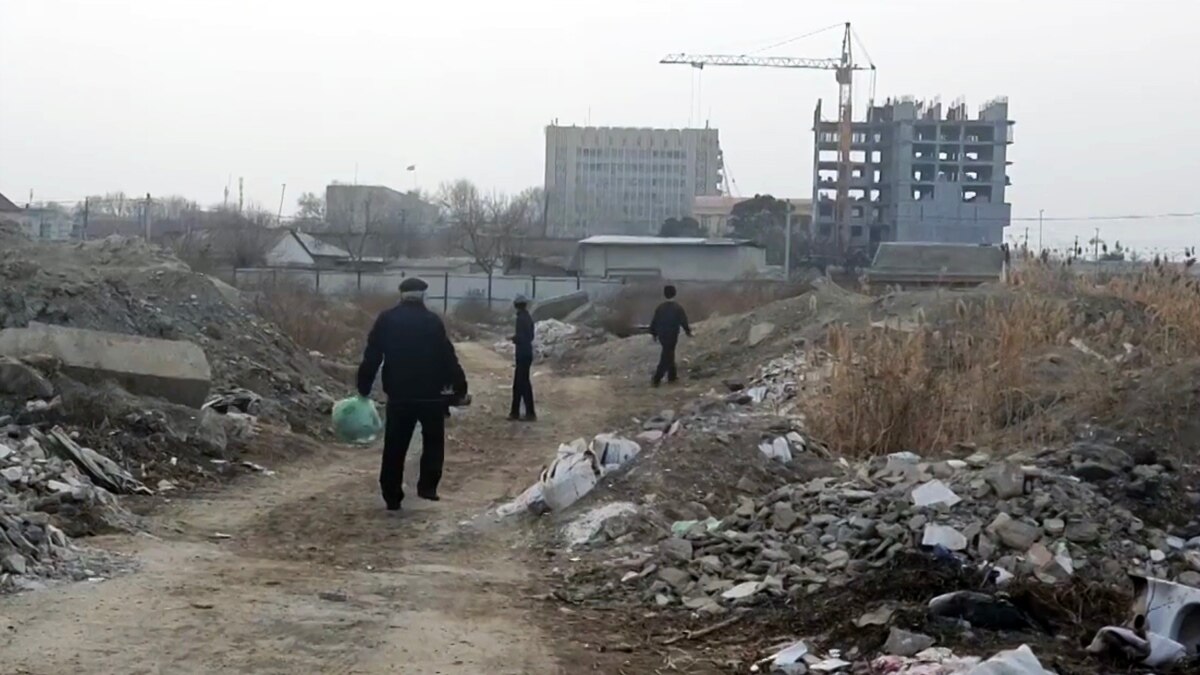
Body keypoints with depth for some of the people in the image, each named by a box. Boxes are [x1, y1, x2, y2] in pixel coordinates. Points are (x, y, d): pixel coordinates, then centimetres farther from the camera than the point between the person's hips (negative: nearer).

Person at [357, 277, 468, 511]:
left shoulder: (386, 319, 3)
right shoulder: (432, 321, -4)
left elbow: (371, 356, 3)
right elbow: (447, 357, -5)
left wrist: (364, 387, 8)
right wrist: (460, 386, 2)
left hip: (398, 395, 2)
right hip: (430, 394, -2)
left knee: (394, 447, 8)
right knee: (433, 441, 16)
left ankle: (392, 496, 7)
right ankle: (427, 485, 5)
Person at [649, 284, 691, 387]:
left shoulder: (660, 307, -1)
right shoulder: (678, 308, -14)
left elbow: (654, 321, 4)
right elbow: (683, 322, -10)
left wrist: (654, 333, 17)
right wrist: (688, 331, 8)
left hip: (662, 335, 5)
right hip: (672, 336, -5)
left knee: (669, 354, 21)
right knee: (666, 358, -1)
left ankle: (672, 375, 31)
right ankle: (656, 379, -5)